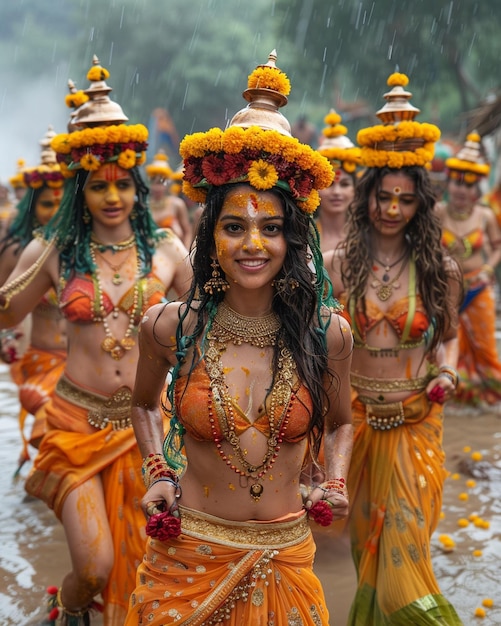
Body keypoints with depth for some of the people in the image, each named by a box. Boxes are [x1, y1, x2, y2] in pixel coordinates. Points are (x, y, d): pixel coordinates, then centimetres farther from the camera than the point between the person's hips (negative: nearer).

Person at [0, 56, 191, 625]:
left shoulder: (165, 250, 0)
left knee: (137, 560, 12)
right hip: (77, 422, -1)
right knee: (95, 567, -4)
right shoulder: (55, 251, -3)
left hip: (143, 422, 2)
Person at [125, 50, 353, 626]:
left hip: (284, 557, 1)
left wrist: (335, 483, -6)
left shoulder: (327, 334, -7)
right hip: (190, 553, 0)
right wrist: (158, 474, -3)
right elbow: (144, 405, 11)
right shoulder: (169, 327, -10)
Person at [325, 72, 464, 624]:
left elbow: (448, 336, 10)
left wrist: (446, 373, -9)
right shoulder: (339, 264, -4)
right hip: (355, 414, 1)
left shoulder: (439, 270, -3)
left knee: (404, 544, -2)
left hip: (415, 422, -1)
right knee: (365, 534, 17)